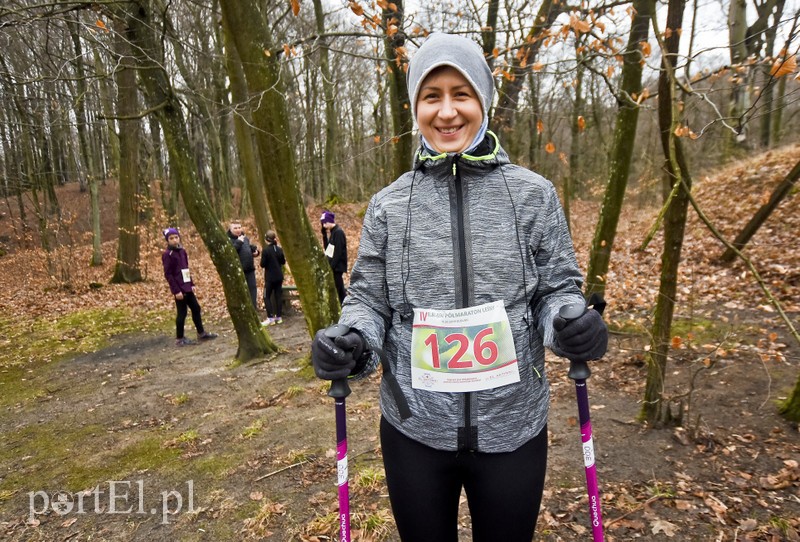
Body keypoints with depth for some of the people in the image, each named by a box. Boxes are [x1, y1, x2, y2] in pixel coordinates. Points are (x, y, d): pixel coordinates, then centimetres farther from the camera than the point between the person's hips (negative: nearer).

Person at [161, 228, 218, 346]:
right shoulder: (167, 254, -12)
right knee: (182, 313, 0)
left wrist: (191, 284, 13)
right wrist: (176, 290, -18)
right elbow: (168, 274, -15)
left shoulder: (182, 251, 10)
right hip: (179, 289, -8)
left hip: (187, 287, 8)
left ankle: (201, 333, 24)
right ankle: (179, 339, 13)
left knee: (196, 308, 13)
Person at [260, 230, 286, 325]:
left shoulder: (265, 250, -15)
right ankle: (278, 317, 13)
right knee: (278, 296, 9)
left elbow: (262, 264, -13)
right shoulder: (280, 249, 0)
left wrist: (267, 262, 7)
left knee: (267, 297, 3)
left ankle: (270, 318, -2)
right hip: (279, 277, 5)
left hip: (270, 278, -5)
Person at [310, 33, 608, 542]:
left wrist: (574, 326, -19)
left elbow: (558, 287, 2)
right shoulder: (388, 205, -2)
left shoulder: (534, 195, -3)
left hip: (514, 427, 0)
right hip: (414, 429, 1)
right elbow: (369, 299, 2)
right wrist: (349, 340, -18)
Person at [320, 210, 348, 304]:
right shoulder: (333, 232, 13)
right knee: (340, 289, 13)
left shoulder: (338, 232, -14)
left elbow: (338, 252, -19)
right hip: (334, 266, 9)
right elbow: (328, 249, 13)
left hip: (337, 267, -9)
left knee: (336, 289, -6)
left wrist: (331, 266, -19)